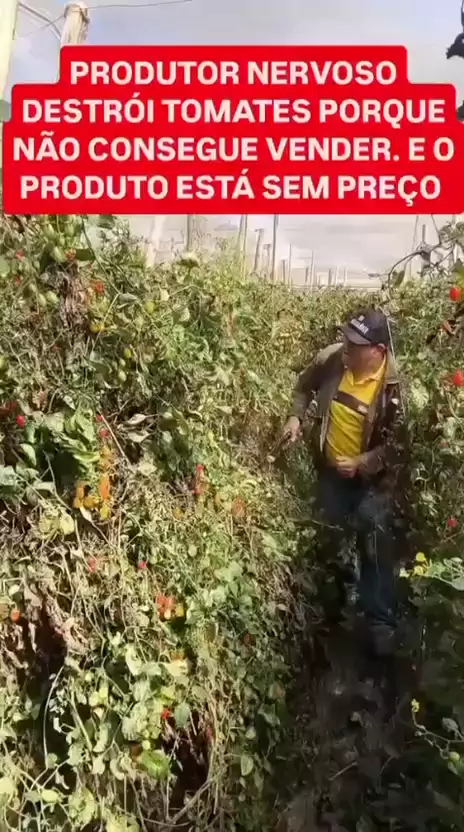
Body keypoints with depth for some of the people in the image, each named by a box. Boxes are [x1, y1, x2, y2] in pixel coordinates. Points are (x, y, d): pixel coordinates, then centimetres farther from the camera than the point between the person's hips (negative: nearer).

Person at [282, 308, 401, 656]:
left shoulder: (394, 385, -25)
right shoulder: (331, 358, -15)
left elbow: (396, 443, -17)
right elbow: (306, 386, 7)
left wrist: (361, 464, -26)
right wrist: (296, 416, -6)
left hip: (370, 476, -4)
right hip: (330, 467, 4)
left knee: (375, 548, 2)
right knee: (329, 539, 19)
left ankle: (382, 622, 20)